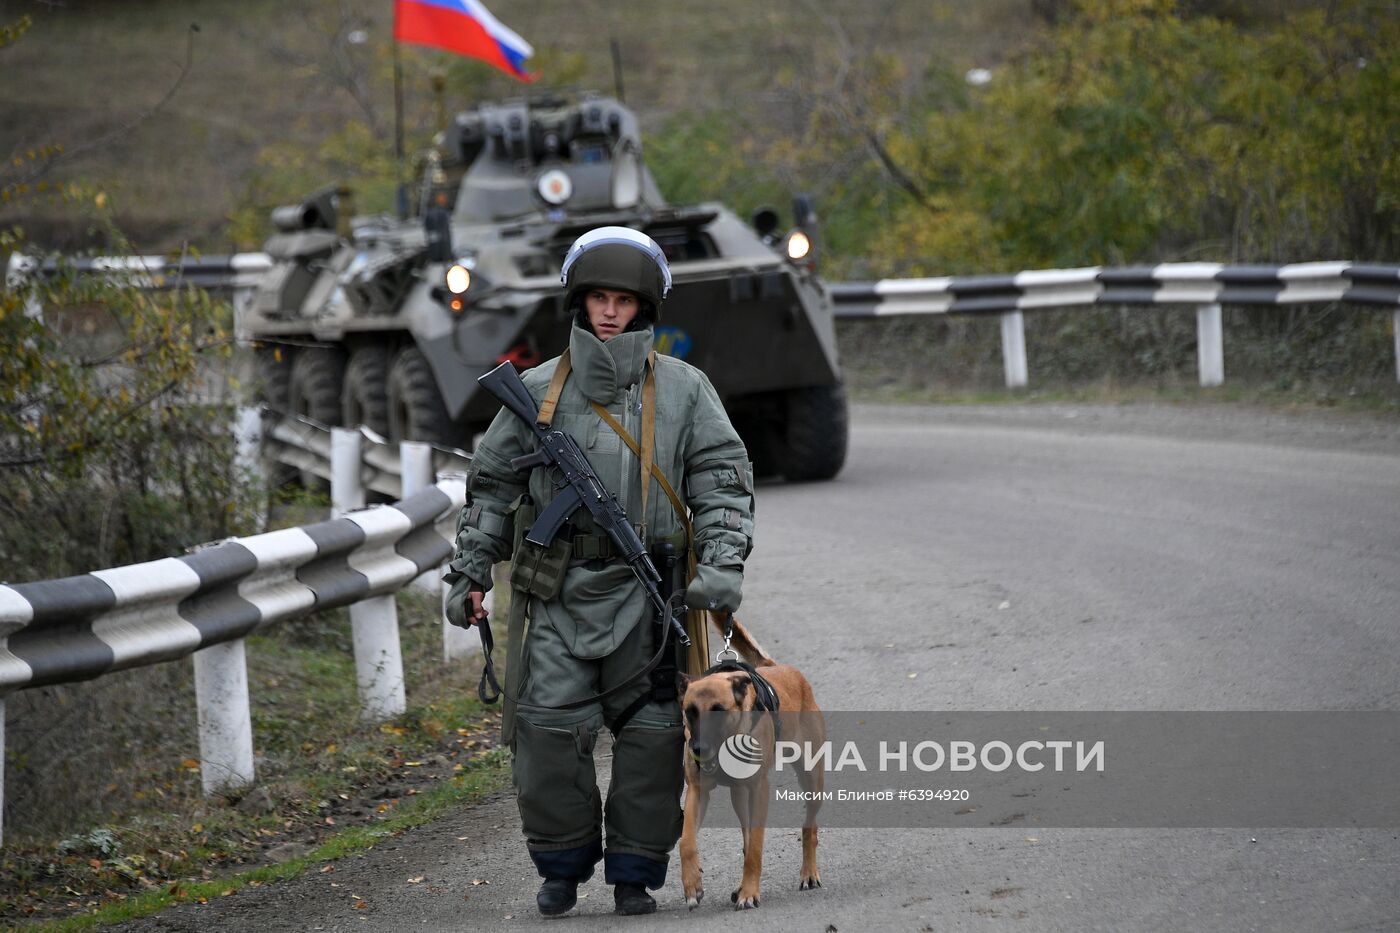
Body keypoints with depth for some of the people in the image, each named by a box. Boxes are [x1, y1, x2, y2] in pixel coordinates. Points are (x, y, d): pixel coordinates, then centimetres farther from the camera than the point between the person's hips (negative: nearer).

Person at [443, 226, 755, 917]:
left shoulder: (683, 390, 6)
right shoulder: (540, 391, 8)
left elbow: (723, 479, 4)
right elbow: (492, 484, 14)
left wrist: (724, 564, -9)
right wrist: (468, 574, 9)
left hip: (647, 593, 0)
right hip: (558, 588, 0)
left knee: (650, 734, -1)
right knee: (550, 730, -7)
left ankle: (635, 872, 11)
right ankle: (562, 865, 11)